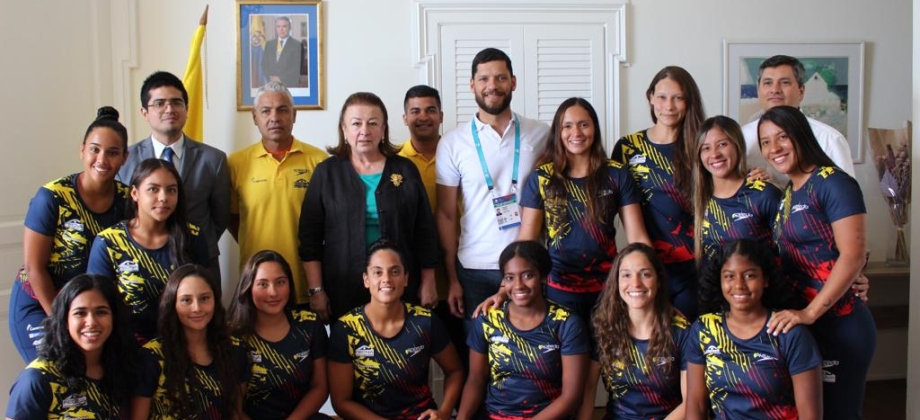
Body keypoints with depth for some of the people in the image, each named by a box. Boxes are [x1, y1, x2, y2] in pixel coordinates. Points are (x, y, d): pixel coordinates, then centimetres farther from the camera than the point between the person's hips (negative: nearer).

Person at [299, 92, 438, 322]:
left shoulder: (405, 170, 5)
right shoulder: (327, 172, 2)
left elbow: (425, 231, 7)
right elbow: (310, 236, 1)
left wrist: (428, 283, 4)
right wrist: (316, 290, -4)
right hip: (343, 290, -1)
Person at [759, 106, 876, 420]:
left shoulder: (833, 182, -10)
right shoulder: (788, 193, 13)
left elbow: (853, 256, -19)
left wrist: (809, 313, -22)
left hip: (838, 324, -8)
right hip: (800, 324, 8)